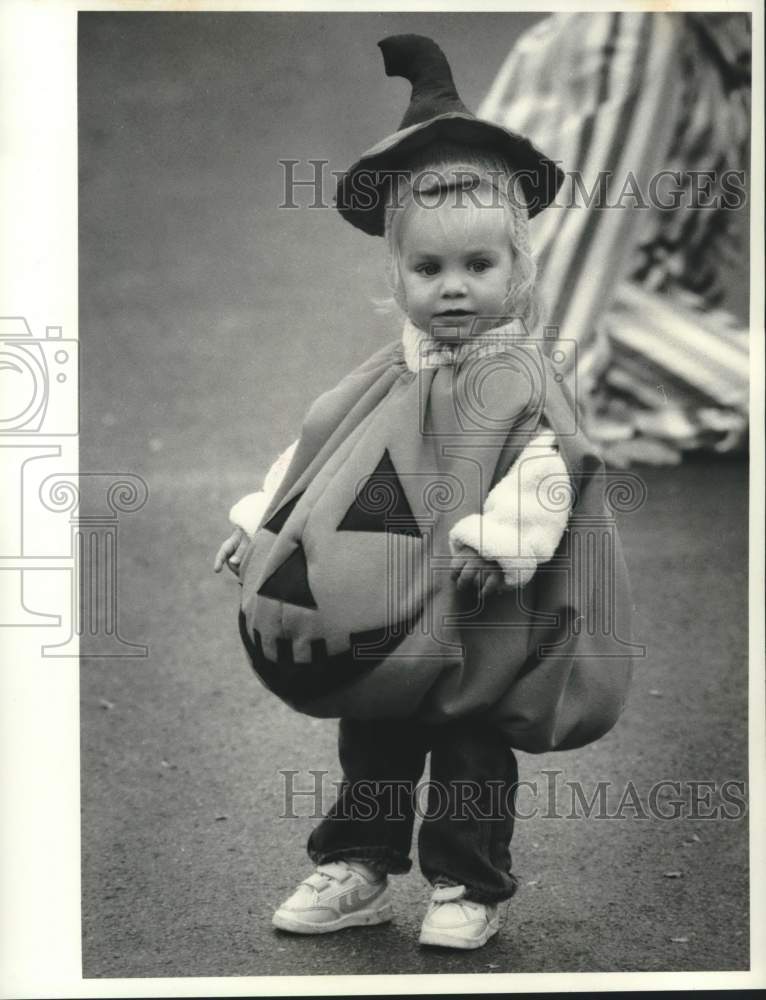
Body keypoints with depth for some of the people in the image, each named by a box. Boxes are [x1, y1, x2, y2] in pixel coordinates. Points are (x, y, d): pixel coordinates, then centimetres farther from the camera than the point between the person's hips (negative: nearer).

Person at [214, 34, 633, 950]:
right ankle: (356, 867, 28)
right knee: (369, 741, 15)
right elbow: (311, 452, 13)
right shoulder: (382, 383, 6)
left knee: (473, 749, 6)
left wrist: (498, 539, -35)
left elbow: (544, 470, -21)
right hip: (379, 629, 5)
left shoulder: (520, 382, -10)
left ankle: (466, 886, 18)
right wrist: (255, 526, 10)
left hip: (478, 625, -5)